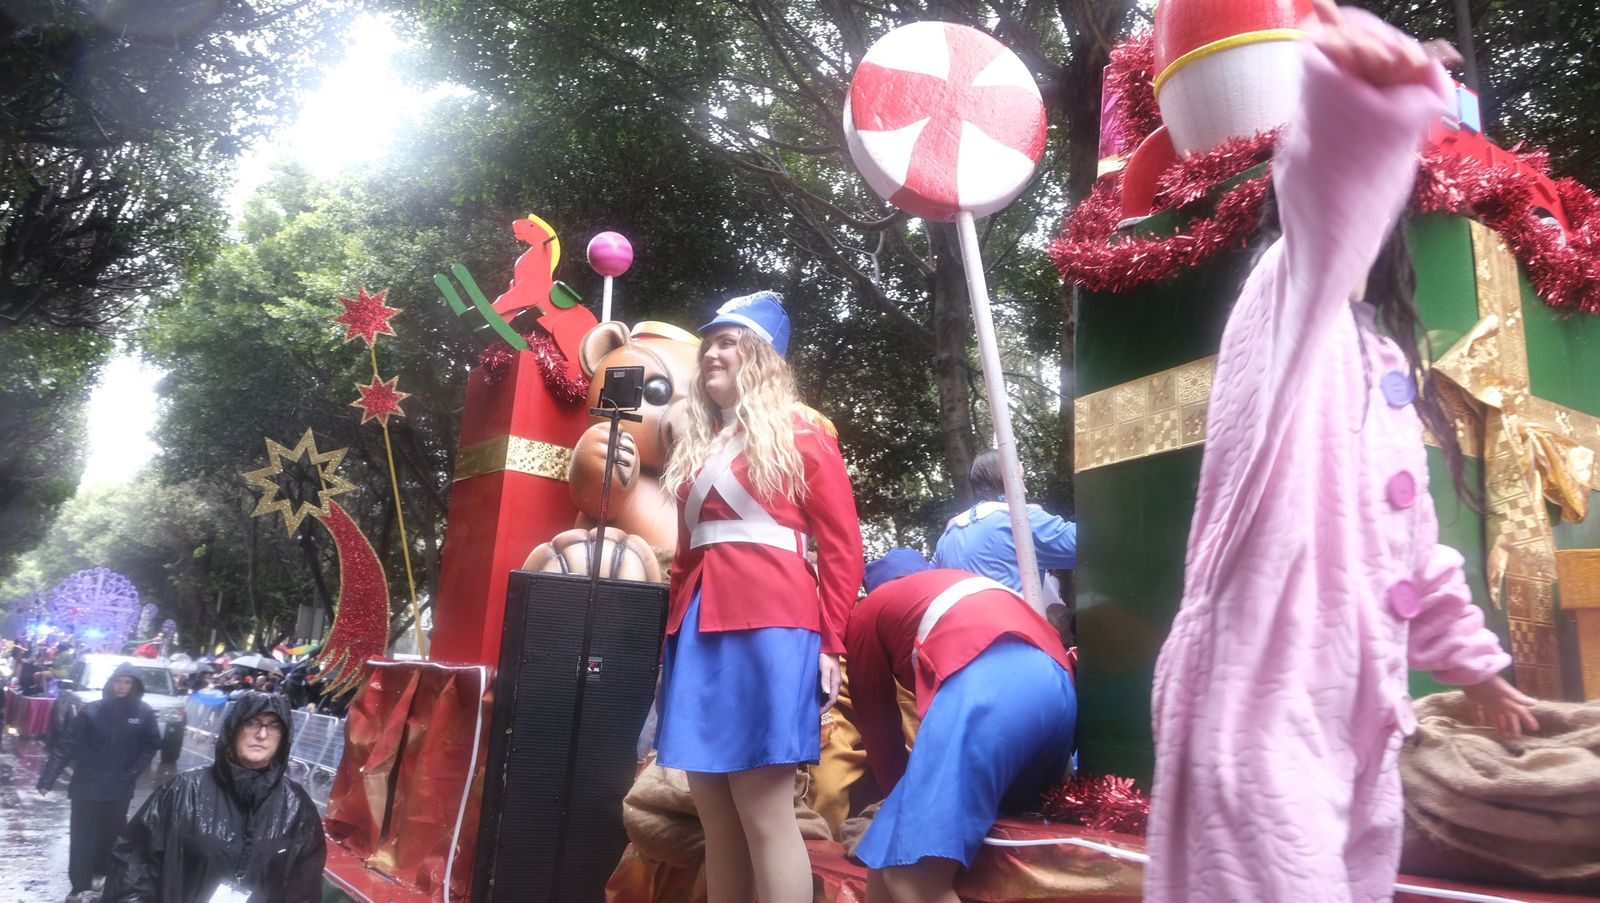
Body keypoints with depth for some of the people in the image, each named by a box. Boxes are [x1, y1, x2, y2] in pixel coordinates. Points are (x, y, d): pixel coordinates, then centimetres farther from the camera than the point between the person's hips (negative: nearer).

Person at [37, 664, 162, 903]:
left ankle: (102, 873, 33)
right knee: (82, 838, 1)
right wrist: (47, 778, -11)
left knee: (111, 836, 13)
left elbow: (150, 746, 3)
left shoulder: (144, 713, -4)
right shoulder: (92, 710, -8)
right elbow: (67, 745, -8)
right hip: (87, 787, -1)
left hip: (119, 790, 1)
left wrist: (132, 773, -8)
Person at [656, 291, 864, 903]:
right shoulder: (697, 444, 21)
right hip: (699, 629, 6)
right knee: (715, 813, 8)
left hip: (770, 624, -6)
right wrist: (673, 641, 16)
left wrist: (830, 644, -8)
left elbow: (843, 546, -1)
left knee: (764, 812, -7)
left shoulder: (801, 432, 4)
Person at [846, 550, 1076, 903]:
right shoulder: (966, 582, 43)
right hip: (1058, 683, 8)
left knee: (908, 869, -9)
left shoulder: (868, 612, 27)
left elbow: (878, 723, 28)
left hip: (985, 681, -8)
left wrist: (902, 793, 41)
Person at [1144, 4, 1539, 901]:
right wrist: (1354, 83, -45)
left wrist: (1474, 664, 31)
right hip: (1269, 706, -8)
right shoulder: (1291, 302, -4)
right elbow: (1327, 180, -27)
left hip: (1357, 712, 9)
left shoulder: (1383, 355, 18)